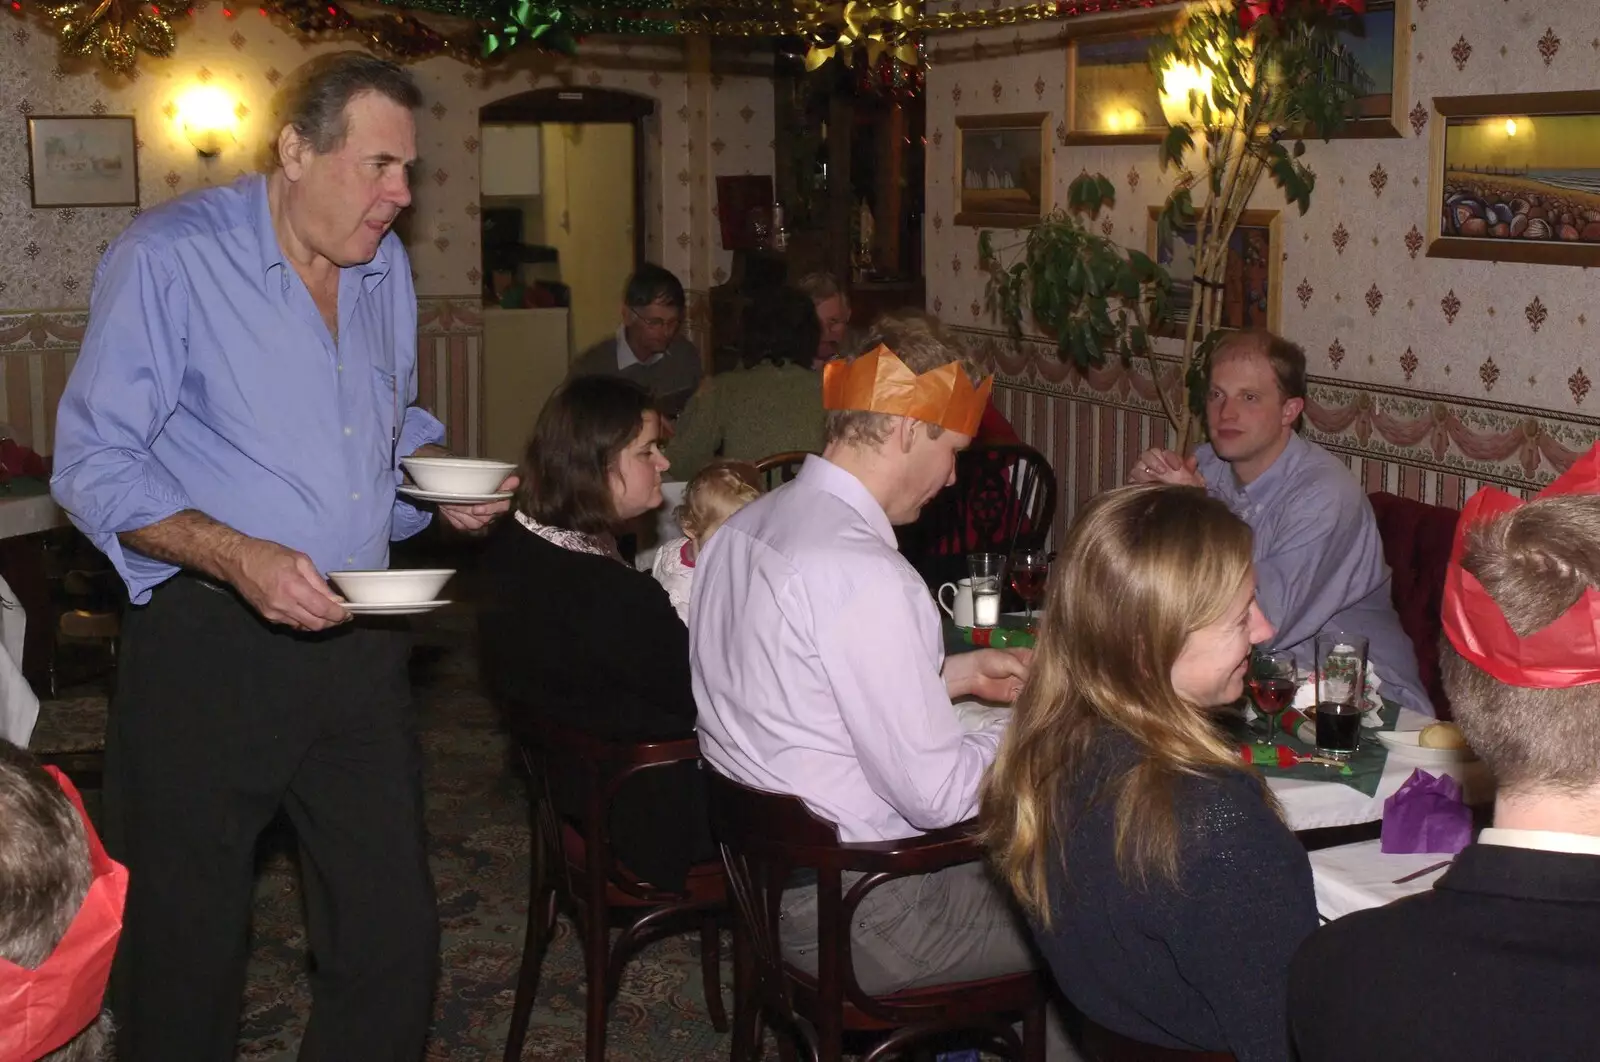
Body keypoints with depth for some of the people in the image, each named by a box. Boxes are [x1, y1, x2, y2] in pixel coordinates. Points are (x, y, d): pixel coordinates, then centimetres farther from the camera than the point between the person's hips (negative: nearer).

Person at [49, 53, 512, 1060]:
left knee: (396, 939, 10)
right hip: (209, 644, -5)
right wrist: (238, 556, -27)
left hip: (358, 639, 6)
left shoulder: (387, 265, 9)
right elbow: (94, 466, -13)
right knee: (188, 949, 7)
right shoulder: (169, 257, -10)